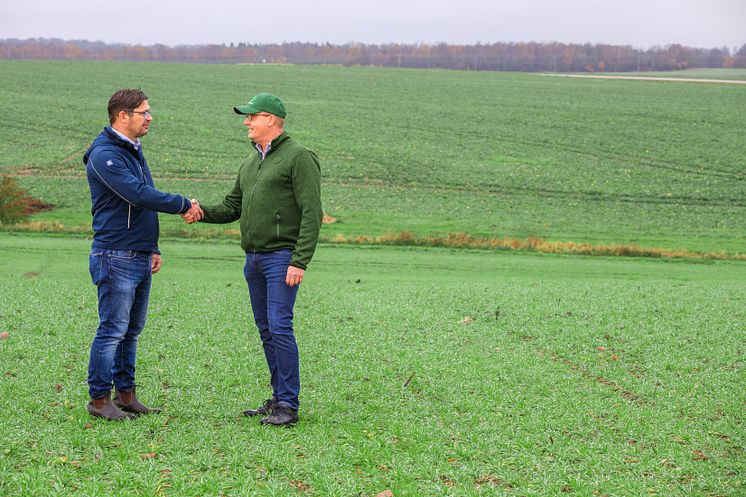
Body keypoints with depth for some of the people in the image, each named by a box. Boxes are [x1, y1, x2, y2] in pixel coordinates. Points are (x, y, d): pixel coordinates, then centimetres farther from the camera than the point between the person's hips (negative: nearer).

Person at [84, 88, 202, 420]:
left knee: (131, 331, 12)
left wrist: (153, 249, 20)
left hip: (140, 257, 9)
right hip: (116, 257, -9)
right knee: (112, 331, -6)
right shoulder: (104, 154, -14)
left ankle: (126, 394, 19)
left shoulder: (134, 152, 17)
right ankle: (99, 399, 1)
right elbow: (139, 195, -24)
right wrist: (183, 204, -15)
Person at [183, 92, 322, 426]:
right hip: (254, 259, 9)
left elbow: (312, 214, -13)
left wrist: (300, 261, -20)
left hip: (282, 257, -8)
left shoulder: (298, 157, -8)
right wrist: (203, 211, -1)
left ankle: (288, 405, -10)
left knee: (279, 327, -13)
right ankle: (279, 398, 17)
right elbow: (232, 206, 20)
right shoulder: (251, 163, 19)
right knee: (266, 330, 10)